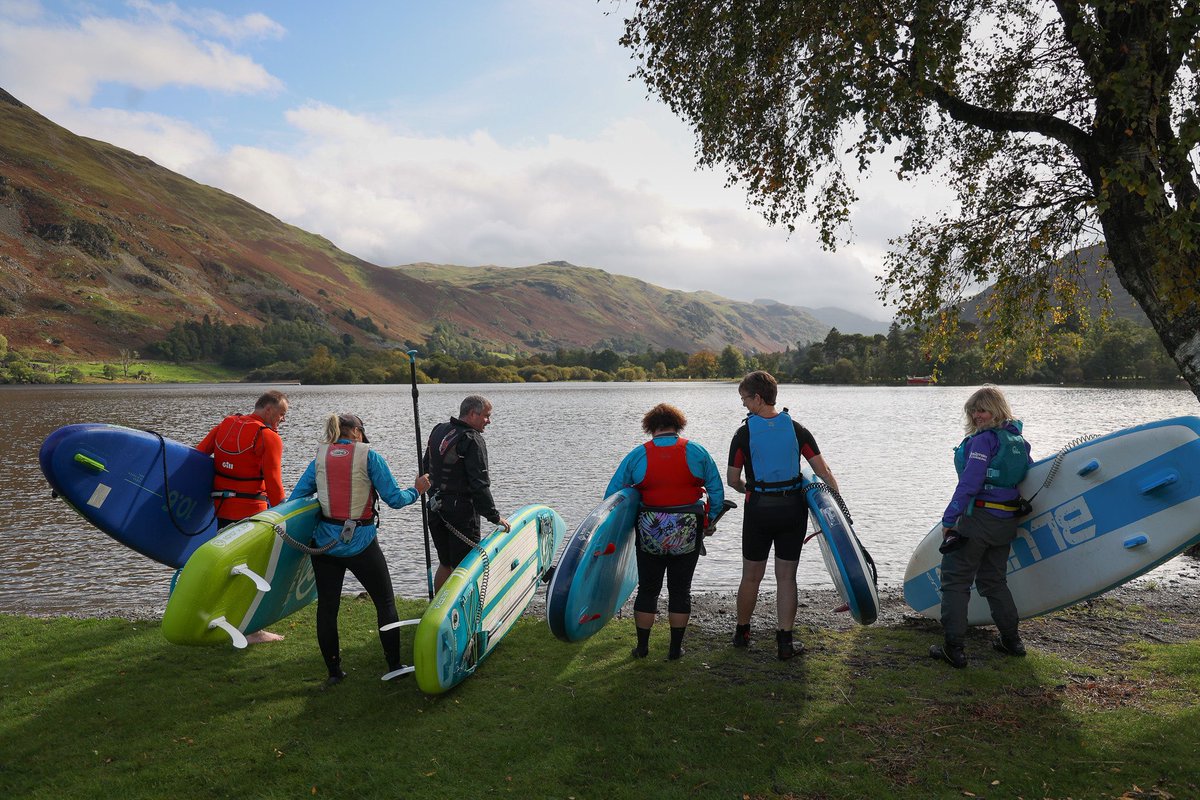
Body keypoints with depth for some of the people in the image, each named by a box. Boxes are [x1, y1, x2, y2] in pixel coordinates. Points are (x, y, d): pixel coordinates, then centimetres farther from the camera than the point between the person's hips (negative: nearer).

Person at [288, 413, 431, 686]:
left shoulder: (319, 459, 6)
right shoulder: (369, 456, -6)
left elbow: (295, 499, 4)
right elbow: (394, 499, -8)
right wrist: (416, 491, 10)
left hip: (325, 542, 4)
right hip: (361, 543, -3)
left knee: (327, 607, 13)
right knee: (385, 603, 11)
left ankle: (333, 671, 20)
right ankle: (394, 667, 15)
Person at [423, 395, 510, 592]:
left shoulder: (438, 430, 10)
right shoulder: (472, 440, -16)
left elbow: (425, 466, 18)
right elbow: (479, 484, -19)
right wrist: (494, 516, -13)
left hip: (435, 508, 8)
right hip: (461, 511, -8)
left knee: (445, 564, 19)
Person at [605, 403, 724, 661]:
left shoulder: (637, 455, -2)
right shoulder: (696, 452, -2)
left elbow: (612, 492, 1)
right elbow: (717, 491, 1)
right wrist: (710, 521, 14)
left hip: (650, 532, 0)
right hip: (688, 533, 0)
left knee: (647, 589, 13)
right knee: (680, 590, 12)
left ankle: (642, 646, 20)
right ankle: (676, 648, 17)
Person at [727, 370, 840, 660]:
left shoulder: (744, 433, -7)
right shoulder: (796, 429, -1)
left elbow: (732, 479, -1)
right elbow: (823, 471, -3)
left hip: (758, 509, -1)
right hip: (793, 508, 2)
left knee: (751, 576, 12)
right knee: (787, 577, 8)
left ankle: (742, 633, 28)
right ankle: (785, 642, 8)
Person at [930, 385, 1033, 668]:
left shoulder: (984, 439, -15)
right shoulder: (1019, 441, 11)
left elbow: (969, 483, -22)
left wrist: (949, 519, -19)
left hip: (977, 519, -8)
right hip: (1006, 522, 8)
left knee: (955, 581, -1)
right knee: (994, 581, 22)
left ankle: (954, 649, 0)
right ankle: (1012, 640, 28)